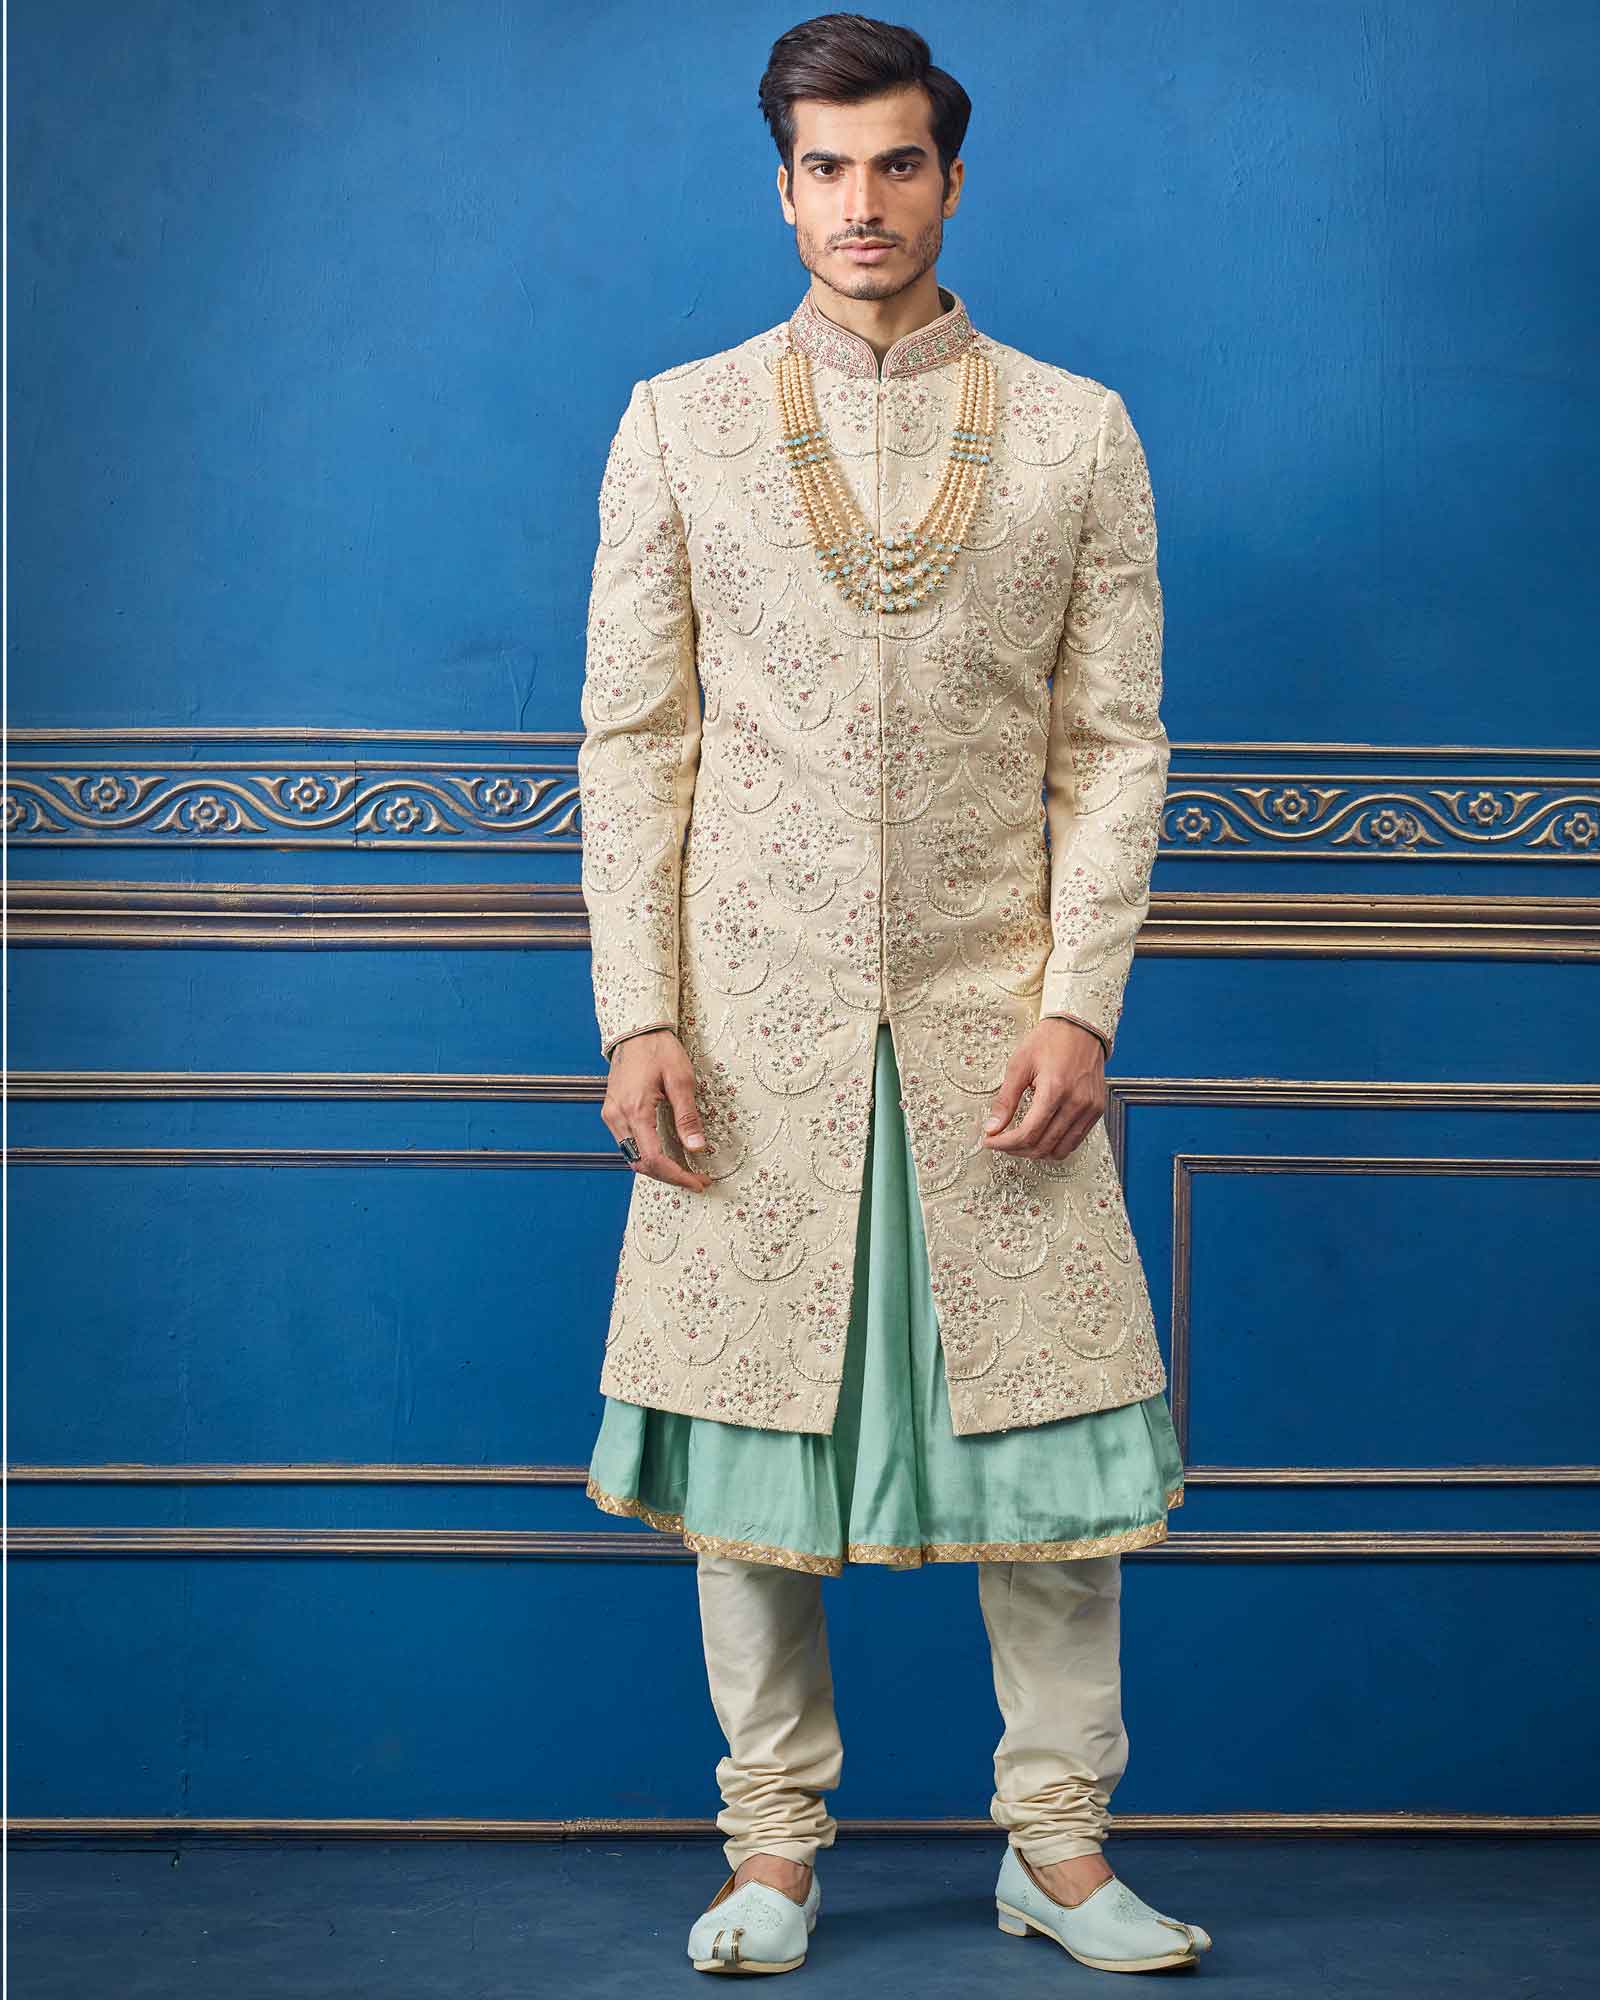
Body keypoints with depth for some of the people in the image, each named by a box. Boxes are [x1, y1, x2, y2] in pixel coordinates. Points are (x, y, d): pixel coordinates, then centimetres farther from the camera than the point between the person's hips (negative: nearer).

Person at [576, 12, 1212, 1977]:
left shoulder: (1077, 433, 6)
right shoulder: (677, 424, 6)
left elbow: (1115, 747, 4)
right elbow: (632, 741, 3)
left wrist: (1080, 1007, -7)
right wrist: (638, 1020, -5)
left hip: (995, 1020, 0)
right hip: (752, 1021, 0)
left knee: (1050, 1430, 1)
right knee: (751, 1426, 4)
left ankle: (1057, 1847, 16)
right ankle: (773, 1848, 18)